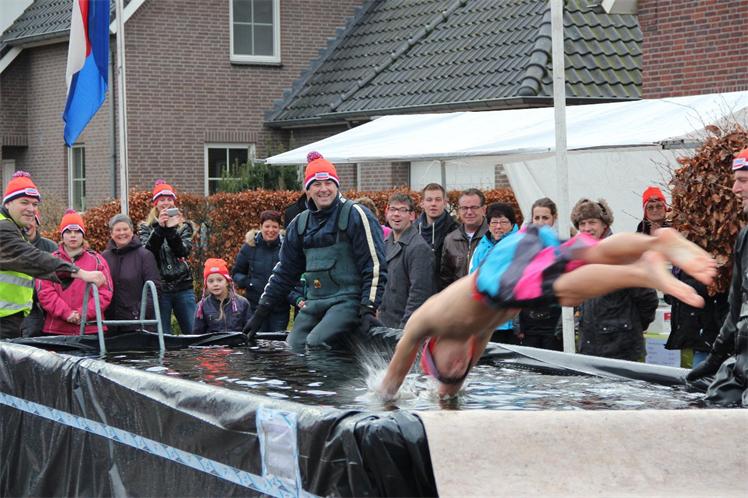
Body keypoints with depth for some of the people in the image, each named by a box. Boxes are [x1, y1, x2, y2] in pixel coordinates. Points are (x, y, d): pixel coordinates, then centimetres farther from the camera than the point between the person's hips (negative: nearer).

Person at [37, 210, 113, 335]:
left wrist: (84, 314, -9)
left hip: (91, 328, 0)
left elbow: (105, 292, 3)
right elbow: (45, 292, -1)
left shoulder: (96, 260, 10)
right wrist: (66, 314, -12)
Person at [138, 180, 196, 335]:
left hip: (183, 288, 1)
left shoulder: (184, 226, 11)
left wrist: (171, 230, -19)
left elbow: (184, 251, -6)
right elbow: (147, 252, -9)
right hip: (159, 289, -1)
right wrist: (159, 228, -17)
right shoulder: (146, 228, 9)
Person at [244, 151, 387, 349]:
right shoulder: (300, 223, 16)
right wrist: (262, 310, 19)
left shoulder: (355, 215, -4)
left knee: (315, 344, -27)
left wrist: (368, 308, -17)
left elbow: (375, 265, -8)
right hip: (313, 303, 7)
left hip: (346, 301, -7)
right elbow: (284, 271, 22)